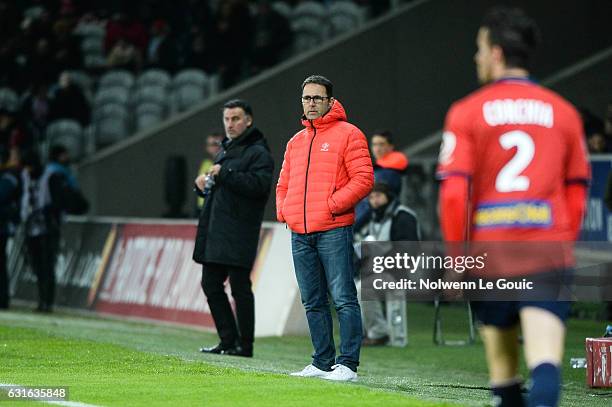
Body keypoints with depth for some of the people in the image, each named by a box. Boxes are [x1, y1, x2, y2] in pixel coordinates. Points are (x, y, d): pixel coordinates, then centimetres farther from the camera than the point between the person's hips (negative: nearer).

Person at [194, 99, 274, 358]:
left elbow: (259, 185, -22)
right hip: (215, 233, 9)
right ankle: (229, 341, 15)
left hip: (239, 235, -9)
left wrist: (224, 174, -21)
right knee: (211, 285, 8)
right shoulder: (225, 151, 23)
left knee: (240, 287, -6)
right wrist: (204, 184, 11)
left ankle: (244, 345, 0)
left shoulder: (258, 152, -6)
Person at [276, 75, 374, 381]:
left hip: (333, 231, -7)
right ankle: (323, 362, 14)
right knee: (313, 303, 9)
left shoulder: (347, 134, 0)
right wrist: (283, 210, 10)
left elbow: (363, 178, -8)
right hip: (300, 234, 7)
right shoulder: (296, 142, 21)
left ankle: (348, 364, -9)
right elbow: (284, 184, 28)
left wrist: (332, 204, -14)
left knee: (343, 298, -9)